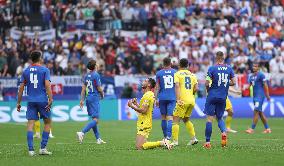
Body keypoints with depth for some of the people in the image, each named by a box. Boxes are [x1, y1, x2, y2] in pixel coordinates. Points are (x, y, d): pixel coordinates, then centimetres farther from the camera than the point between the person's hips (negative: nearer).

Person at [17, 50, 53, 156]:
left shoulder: (26, 71, 8)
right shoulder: (44, 70, -2)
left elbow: (21, 88, 7)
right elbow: (47, 85, -12)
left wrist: (18, 103, 13)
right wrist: (50, 100, -13)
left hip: (31, 101, 3)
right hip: (42, 100, -3)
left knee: (30, 124, 0)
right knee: (48, 123, 12)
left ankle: (31, 149, -9)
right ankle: (43, 148, 6)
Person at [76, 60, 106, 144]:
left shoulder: (87, 76, 10)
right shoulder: (96, 75, -12)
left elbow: (83, 88, 11)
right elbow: (99, 88, -11)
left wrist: (82, 100, 14)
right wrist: (102, 95, 9)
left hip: (88, 98, 8)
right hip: (95, 98, -8)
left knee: (94, 119, 13)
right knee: (95, 120, -11)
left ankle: (98, 139, 17)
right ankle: (82, 132, -27)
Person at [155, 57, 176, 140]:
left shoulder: (159, 73, 3)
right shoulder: (175, 72, 4)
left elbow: (157, 87, 0)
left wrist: (156, 99, 3)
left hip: (162, 98, 0)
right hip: (172, 98, 0)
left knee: (163, 117, 12)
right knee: (170, 117, -6)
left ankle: (165, 136, 17)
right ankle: (168, 135, -23)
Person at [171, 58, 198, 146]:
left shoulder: (177, 74, 0)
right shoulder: (192, 75, 14)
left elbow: (177, 86, -14)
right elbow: (196, 88, 7)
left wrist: (178, 99, -20)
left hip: (183, 101, -6)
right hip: (191, 100, 6)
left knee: (176, 120, -3)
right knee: (186, 120, 22)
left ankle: (175, 141, -11)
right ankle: (193, 138, 15)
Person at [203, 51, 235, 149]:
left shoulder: (212, 69, -7)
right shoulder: (229, 69, 3)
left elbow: (207, 83, -11)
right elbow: (233, 82, 3)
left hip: (212, 96, -3)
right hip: (223, 97, 3)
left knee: (210, 118, 0)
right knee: (219, 118, 18)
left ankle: (207, 142, 0)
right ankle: (224, 132, -12)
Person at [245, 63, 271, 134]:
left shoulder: (261, 75, -8)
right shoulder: (252, 76, 15)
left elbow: (265, 85, -9)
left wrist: (267, 95, -11)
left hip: (260, 96, -9)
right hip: (255, 96, 9)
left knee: (256, 111, -12)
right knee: (260, 113, 9)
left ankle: (252, 129, -12)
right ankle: (267, 128, 15)